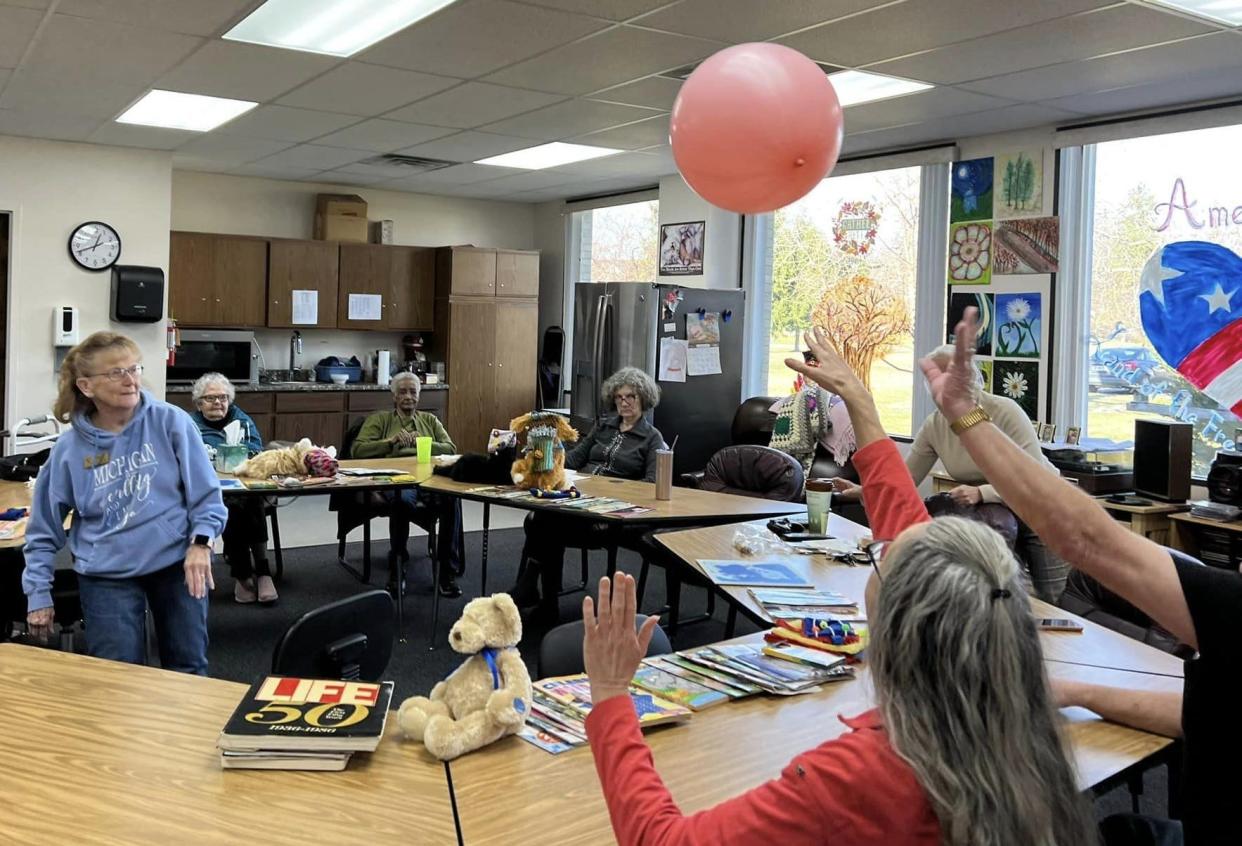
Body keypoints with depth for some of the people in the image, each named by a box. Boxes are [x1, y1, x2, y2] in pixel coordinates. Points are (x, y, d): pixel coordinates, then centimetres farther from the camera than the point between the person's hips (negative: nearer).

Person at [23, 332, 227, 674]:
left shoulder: (171, 422, -8)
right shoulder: (69, 448, -4)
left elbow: (205, 491, -3)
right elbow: (43, 530, 5)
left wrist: (201, 543, -17)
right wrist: (38, 595, 2)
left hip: (177, 563, 0)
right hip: (108, 576, 0)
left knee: (188, 671, 13)